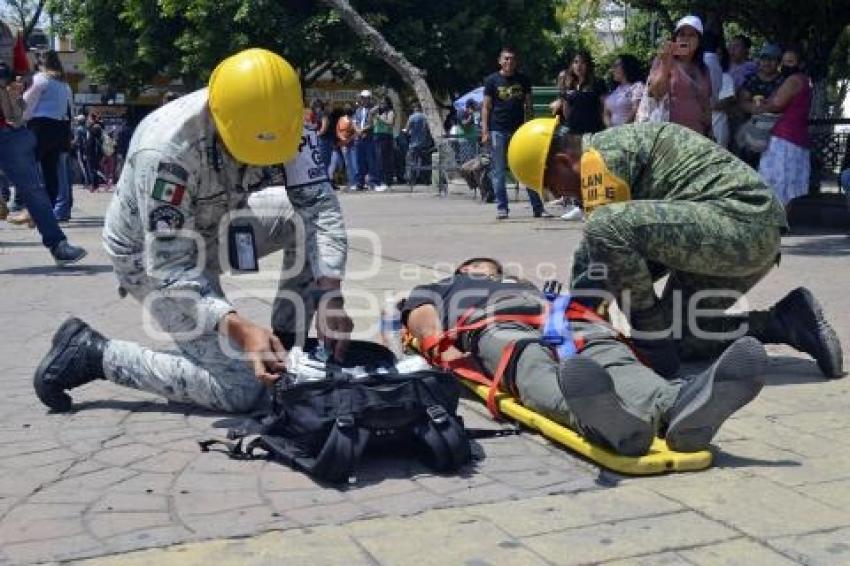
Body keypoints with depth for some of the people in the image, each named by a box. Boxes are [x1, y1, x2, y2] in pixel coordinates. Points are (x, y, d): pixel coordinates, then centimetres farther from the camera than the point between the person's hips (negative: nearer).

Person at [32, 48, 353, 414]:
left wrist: (330, 294, -35)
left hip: (216, 224, 6)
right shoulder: (165, 151, -37)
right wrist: (239, 328, -48)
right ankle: (93, 353, -2)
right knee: (242, 389, -14)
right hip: (151, 252, -6)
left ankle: (284, 346, -1)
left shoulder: (277, 119, -22)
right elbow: (169, 267, -35)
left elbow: (320, 202, -21)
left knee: (306, 216, -15)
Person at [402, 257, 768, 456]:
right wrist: (440, 346, -4)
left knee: (616, 361, -33)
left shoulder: (524, 285, 51)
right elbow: (421, 317, 20)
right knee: (536, 370, -42)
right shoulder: (441, 288, 43)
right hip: (498, 328, -4)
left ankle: (679, 404, -68)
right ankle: (601, 419, -78)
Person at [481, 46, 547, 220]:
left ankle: (538, 207, 2)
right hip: (498, 131, -2)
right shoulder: (492, 80, 4)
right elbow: (486, 107, 3)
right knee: (498, 171, 0)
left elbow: (528, 105, 14)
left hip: (519, 129, 2)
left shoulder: (523, 80, 10)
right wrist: (485, 131, -5)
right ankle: (502, 208, 7)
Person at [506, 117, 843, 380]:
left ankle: (652, 345, -11)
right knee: (675, 339, 16)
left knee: (606, 226, -25)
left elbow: (594, 252, -10)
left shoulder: (601, 154, -9)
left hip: (739, 218, -11)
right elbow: (649, 247, 25)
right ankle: (784, 323, 14)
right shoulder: (619, 144, 22)